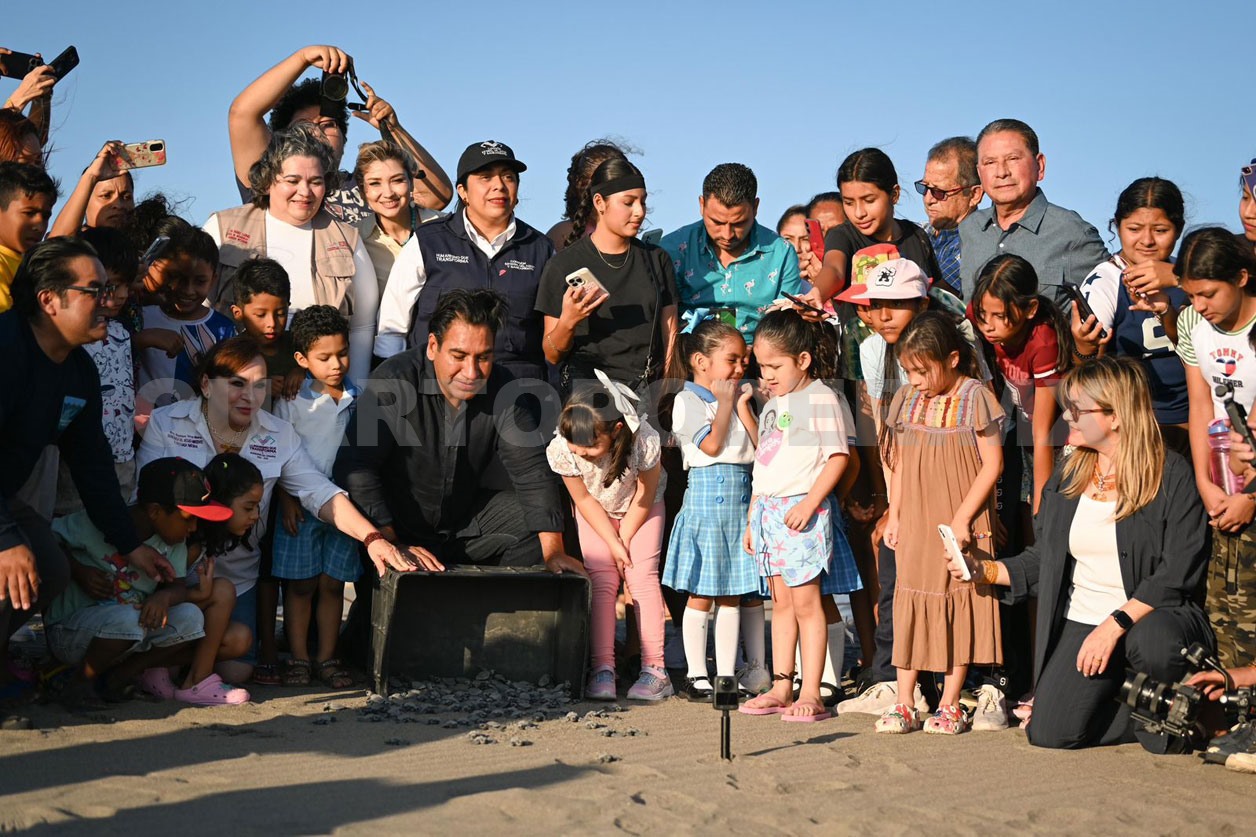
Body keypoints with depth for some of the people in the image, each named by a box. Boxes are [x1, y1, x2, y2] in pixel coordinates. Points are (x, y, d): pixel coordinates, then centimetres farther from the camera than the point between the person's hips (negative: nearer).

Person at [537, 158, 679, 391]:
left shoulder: (657, 259, 18)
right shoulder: (563, 265, 4)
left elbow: (670, 337, 16)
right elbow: (552, 356, 4)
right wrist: (568, 322, -16)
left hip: (651, 387, 5)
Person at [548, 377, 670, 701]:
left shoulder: (644, 441, -38)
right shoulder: (561, 450, -32)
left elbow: (645, 494, -19)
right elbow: (584, 499, -15)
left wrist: (624, 539, -12)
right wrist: (613, 544, -14)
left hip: (640, 508, -1)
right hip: (597, 511, 2)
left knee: (642, 575, -12)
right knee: (601, 580, -10)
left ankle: (655, 670, -11)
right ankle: (602, 669, -10)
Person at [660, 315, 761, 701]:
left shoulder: (739, 398, 14)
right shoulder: (687, 400, -4)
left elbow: (759, 445, 5)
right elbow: (712, 444, -15)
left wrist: (742, 405, -1)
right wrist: (726, 403, -7)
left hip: (741, 499, 6)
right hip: (706, 497, -6)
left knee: (732, 596, 8)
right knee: (701, 595, 0)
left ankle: (726, 673, 13)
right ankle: (696, 675, 8)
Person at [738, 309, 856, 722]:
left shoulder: (820, 398, -7)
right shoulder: (771, 405, 18)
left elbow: (838, 456, -13)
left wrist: (810, 502, -20)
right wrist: (752, 519, 21)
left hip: (802, 511, -8)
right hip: (768, 510, 8)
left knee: (805, 601, -6)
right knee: (781, 601, 11)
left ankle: (811, 694, -4)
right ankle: (780, 687, 15)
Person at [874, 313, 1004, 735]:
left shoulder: (975, 398, -8)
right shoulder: (906, 399, 8)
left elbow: (992, 463, -9)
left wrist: (962, 517, -13)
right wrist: (894, 515, 9)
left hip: (960, 526, -4)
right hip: (915, 526, 5)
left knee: (959, 609, 1)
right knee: (909, 608, 4)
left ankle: (950, 705, 9)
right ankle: (904, 705, 9)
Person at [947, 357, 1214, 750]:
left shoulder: (1171, 474, -8)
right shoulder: (1067, 475, 9)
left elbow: (1178, 573, -14)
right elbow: (1040, 561, 14)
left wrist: (1114, 625, -21)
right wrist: (981, 569, -1)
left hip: (1153, 618, -4)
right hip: (1082, 623, 4)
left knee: (1149, 646, -40)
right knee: (1049, 733, -16)